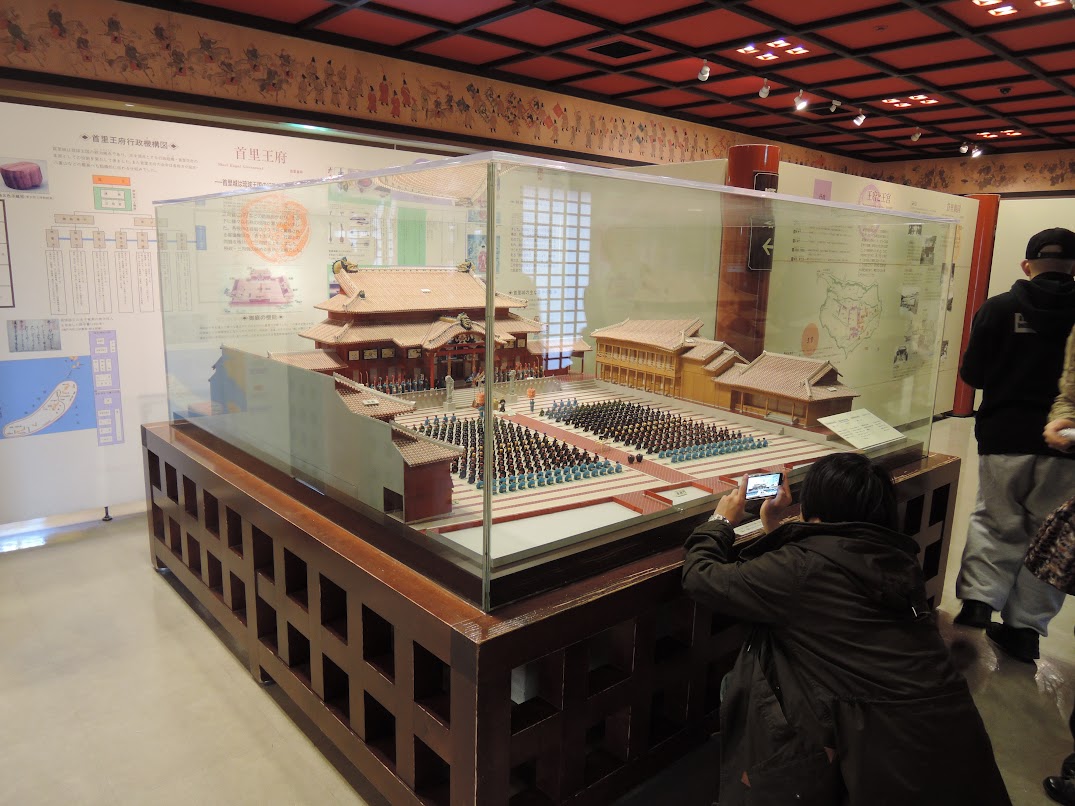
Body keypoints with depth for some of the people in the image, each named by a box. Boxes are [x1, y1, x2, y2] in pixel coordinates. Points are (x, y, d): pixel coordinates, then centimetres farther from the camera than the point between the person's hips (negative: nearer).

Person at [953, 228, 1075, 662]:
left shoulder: (998, 308, -6)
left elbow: (972, 374, -1)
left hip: (1004, 437, 0)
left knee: (997, 523, 17)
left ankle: (978, 599, 3)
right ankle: (1025, 626, 15)